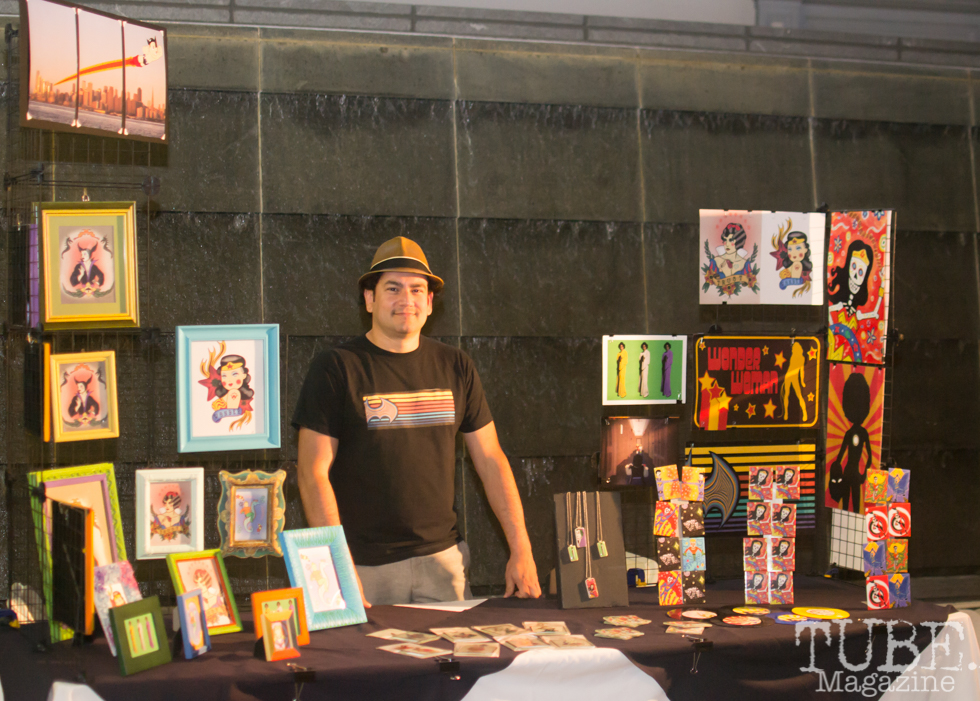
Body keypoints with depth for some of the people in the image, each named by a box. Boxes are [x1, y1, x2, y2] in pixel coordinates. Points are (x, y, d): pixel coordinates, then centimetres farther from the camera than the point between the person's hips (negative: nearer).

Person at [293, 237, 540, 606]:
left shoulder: (455, 368, 7)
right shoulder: (336, 368, -4)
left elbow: (491, 459, 9)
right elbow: (313, 472, -9)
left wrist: (521, 551, 3)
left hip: (441, 558, 3)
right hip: (365, 566, -3)